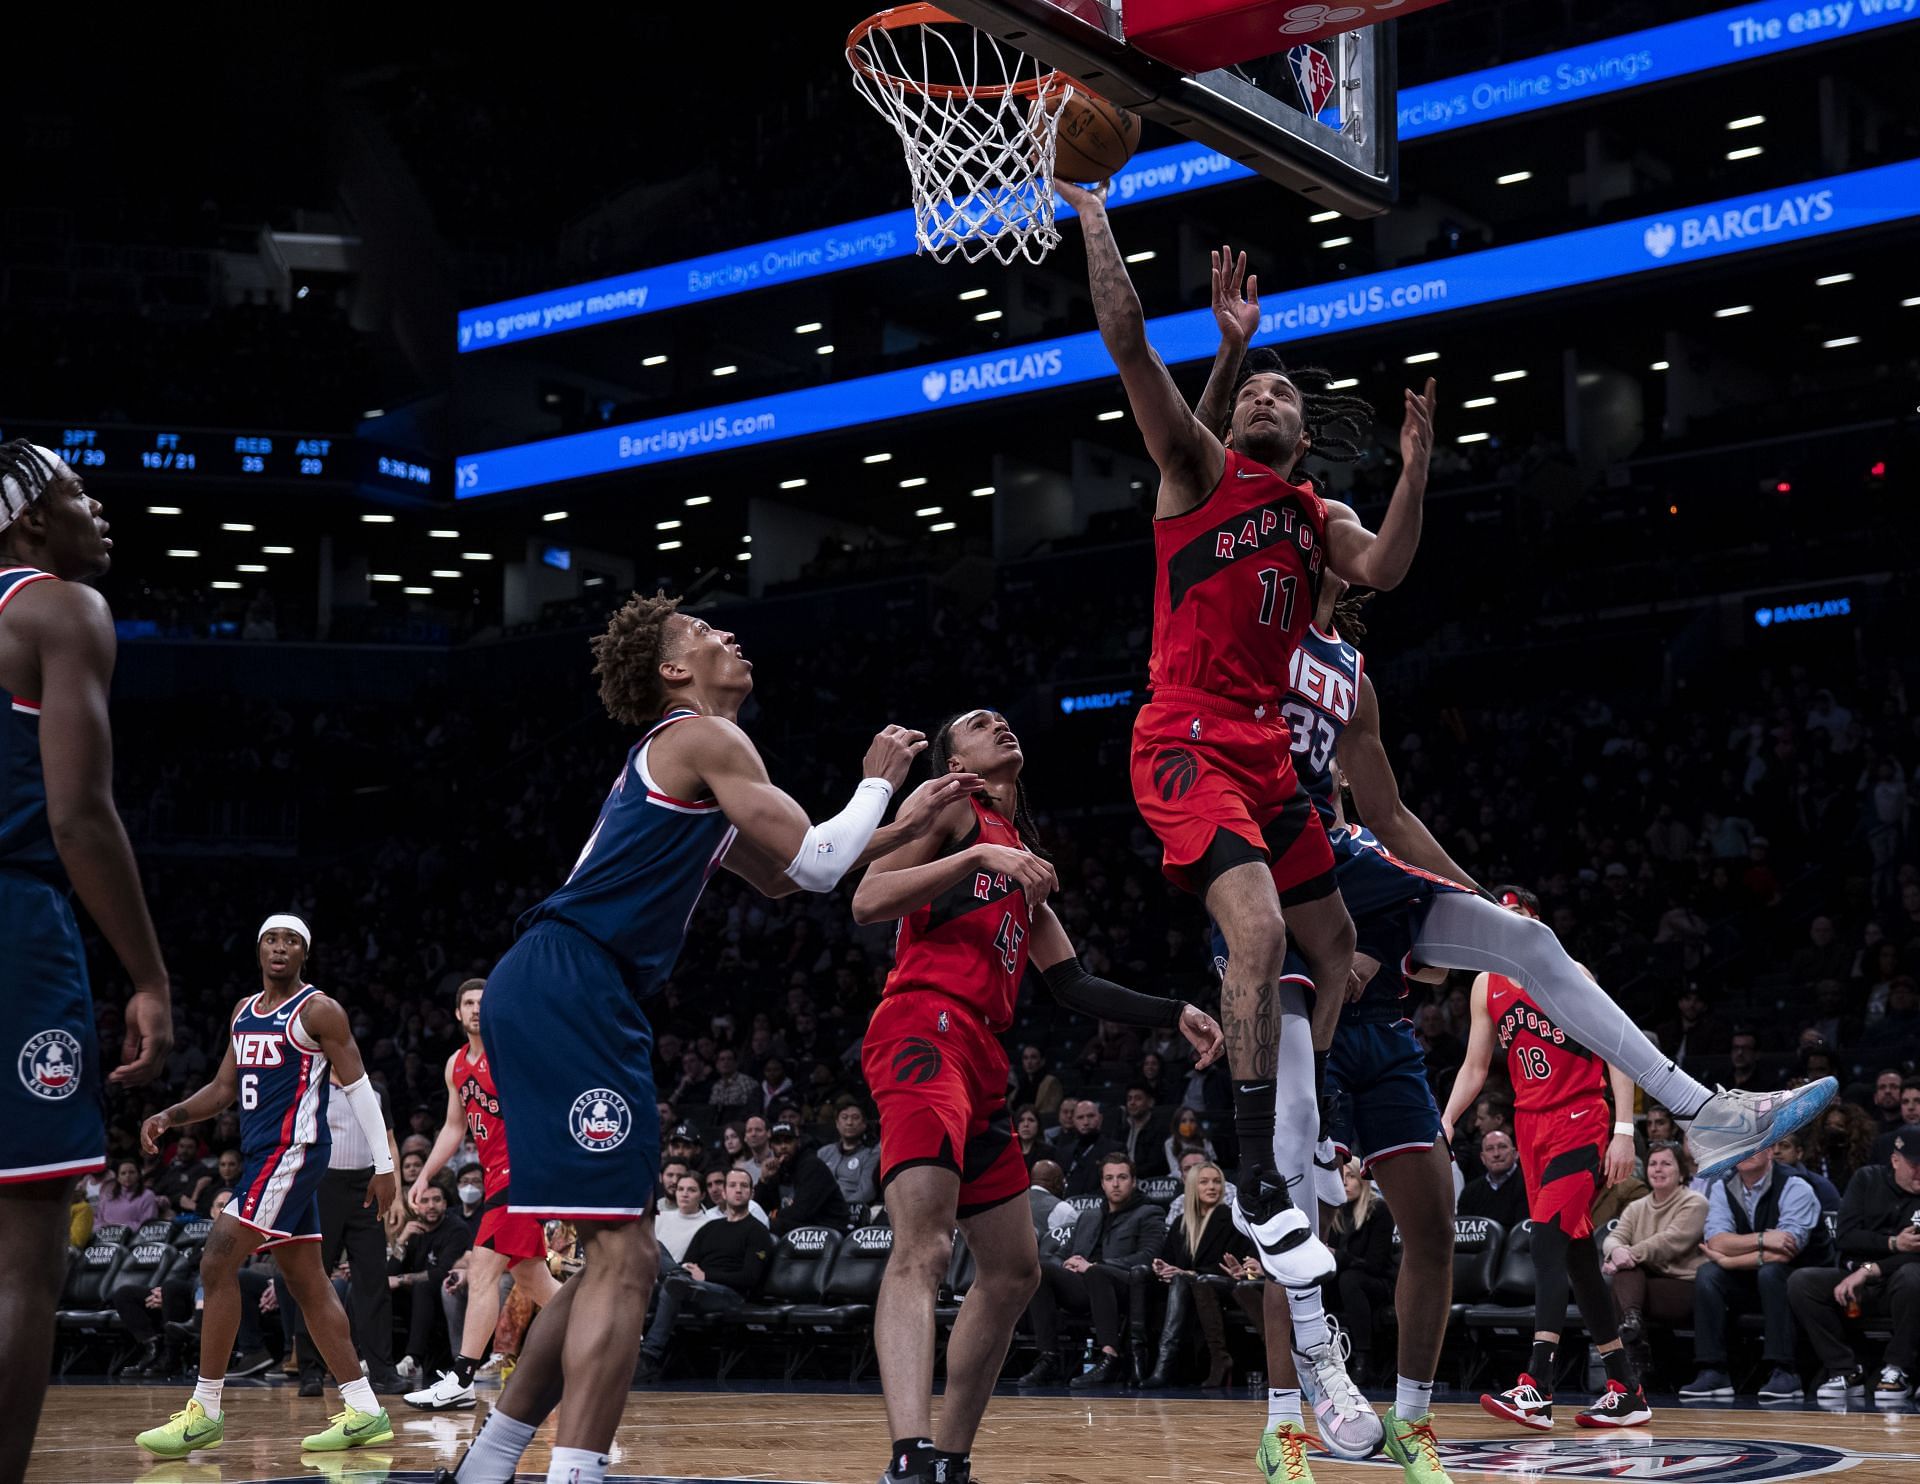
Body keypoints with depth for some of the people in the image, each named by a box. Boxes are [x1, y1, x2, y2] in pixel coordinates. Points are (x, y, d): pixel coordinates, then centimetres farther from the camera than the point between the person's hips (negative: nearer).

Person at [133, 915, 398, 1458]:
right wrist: (170, 1116, 2)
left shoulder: (318, 1010, -7)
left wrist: (385, 1164, -13)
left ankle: (205, 1410, -7)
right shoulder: (244, 1012, 17)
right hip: (264, 1152, 9)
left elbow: (359, 1088, -8)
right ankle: (365, 1411, 10)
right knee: (307, 1282, 7)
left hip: (292, 1150, -9)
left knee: (217, 1263, -13)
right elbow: (223, 1088, 20)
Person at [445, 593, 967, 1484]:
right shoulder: (705, 738, -2)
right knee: (623, 1258, -13)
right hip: (568, 987, -10)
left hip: (558, 999, 10)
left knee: (615, 1258, 16)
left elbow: (780, 877, 38)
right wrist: (876, 782, 9)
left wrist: (903, 828, 34)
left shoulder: (676, 755, 28)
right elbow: (815, 865, -7)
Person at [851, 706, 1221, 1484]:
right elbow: (867, 900, -9)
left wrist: (1177, 1014, 18)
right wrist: (980, 855, -16)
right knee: (922, 1250, -26)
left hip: (982, 1059, 10)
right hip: (923, 1031, -10)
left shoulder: (1025, 859, 28)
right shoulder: (953, 810, 5)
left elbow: (1076, 986, 27)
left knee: (1012, 1272, 14)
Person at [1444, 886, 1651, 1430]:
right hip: (1531, 1125, 6)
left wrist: (1624, 1131, -15)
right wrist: (1445, 1122, 1)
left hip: (1581, 1124, -6)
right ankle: (1625, 1390, 16)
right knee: (1575, 1253, 7)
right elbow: (1474, 1069, 15)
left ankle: (1536, 1387, -26)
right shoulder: (1487, 987, 9)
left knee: (1548, 1237, -20)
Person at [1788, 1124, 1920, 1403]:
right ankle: (1846, 1371, -16)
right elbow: (1846, 1238, -2)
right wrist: (1893, 1244, -16)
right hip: (1856, 1279, 3)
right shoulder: (1867, 1179, 6)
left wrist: (1870, 1270, -23)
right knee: (1801, 1281, -22)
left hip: (1897, 1286, -3)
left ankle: (1897, 1371, -21)